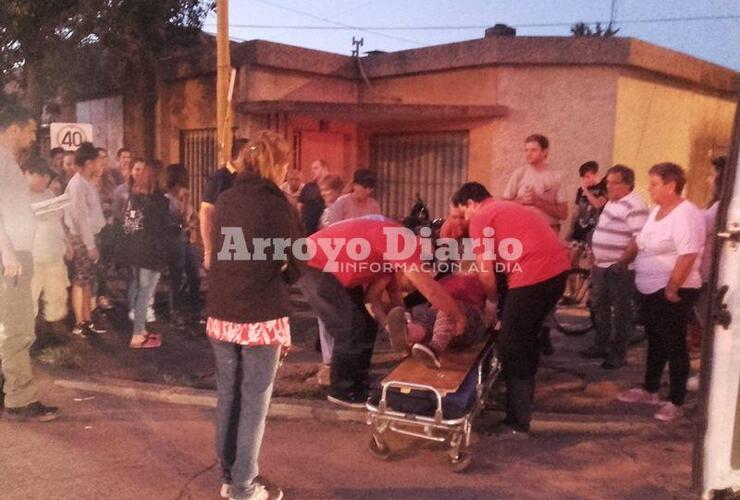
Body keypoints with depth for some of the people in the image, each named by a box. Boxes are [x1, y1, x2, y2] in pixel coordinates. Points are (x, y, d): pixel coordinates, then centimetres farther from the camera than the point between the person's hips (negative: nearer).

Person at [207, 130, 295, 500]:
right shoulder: (276, 204, -11)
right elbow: (291, 265, -4)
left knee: (227, 397, 15)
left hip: (221, 314, 6)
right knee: (254, 403, 4)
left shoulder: (224, 201, 6)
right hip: (260, 318, -6)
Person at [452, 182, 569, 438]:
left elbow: (486, 272, -3)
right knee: (528, 338, 22)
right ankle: (524, 399, 37)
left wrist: (493, 300, 15)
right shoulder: (509, 207, 28)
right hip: (558, 269, 9)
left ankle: (517, 424, 7)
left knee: (512, 348, 1)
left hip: (533, 276, -9)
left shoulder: (480, 218, 1)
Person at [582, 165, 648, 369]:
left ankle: (618, 354, 10)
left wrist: (623, 262, -26)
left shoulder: (634, 205, -17)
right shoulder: (612, 202, 14)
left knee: (621, 312, 1)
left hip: (620, 269, -10)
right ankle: (601, 345, 30)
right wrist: (596, 257, 21)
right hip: (602, 266, 10)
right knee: (599, 307, 17)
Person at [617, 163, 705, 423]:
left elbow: (687, 257, -26)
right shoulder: (657, 210, 10)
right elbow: (643, 244, 18)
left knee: (674, 345, 0)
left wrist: (671, 290, -24)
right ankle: (650, 390, 32)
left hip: (673, 293, -9)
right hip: (650, 289, 9)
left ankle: (675, 402, 11)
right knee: (655, 342, 19)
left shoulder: (685, 215, -19)